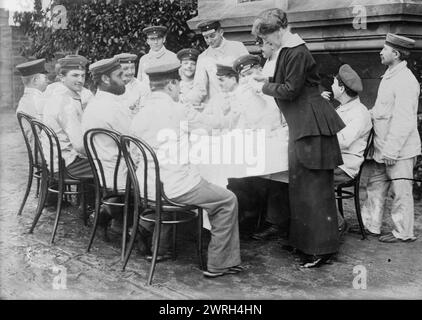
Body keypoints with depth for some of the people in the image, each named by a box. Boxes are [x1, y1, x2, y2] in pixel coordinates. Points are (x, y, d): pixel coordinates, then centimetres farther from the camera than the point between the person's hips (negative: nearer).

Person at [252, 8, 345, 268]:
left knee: (316, 188, -6)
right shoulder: (288, 50, 14)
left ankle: (322, 248, 2)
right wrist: (269, 80, 13)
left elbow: (290, 90, -18)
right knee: (300, 185, 15)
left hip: (312, 126, -11)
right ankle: (303, 240, 26)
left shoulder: (297, 53, -17)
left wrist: (265, 87, -4)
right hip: (301, 125, 11)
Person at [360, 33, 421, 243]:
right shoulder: (389, 76, 12)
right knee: (375, 186, 15)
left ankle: (403, 233, 14)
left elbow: (403, 122, -22)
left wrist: (391, 150, -22)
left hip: (399, 150, -10)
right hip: (383, 148, 10)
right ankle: (370, 225, 25)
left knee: (401, 191, 2)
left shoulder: (405, 82, -18)